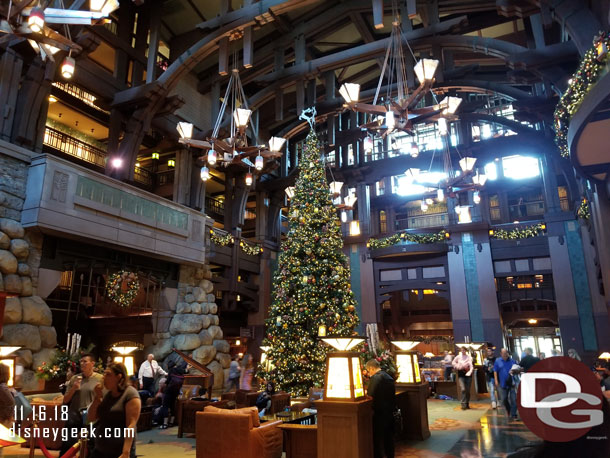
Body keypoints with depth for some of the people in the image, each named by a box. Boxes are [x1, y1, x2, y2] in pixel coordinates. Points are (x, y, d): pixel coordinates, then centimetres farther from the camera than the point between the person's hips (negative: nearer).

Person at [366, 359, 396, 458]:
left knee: (377, 438, 3)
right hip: (390, 411, 8)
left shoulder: (375, 377, -17)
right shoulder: (389, 377, 9)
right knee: (389, 436, 19)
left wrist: (365, 392, -4)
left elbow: (370, 394, -24)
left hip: (379, 413, -8)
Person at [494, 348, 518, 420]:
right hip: (503, 384, 1)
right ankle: (508, 410, 34)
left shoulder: (512, 361, 4)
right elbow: (495, 371, 5)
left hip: (512, 383, -1)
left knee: (514, 399, -3)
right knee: (504, 399, 8)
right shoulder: (497, 361, 5)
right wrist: (496, 380, -3)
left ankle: (513, 415, 7)